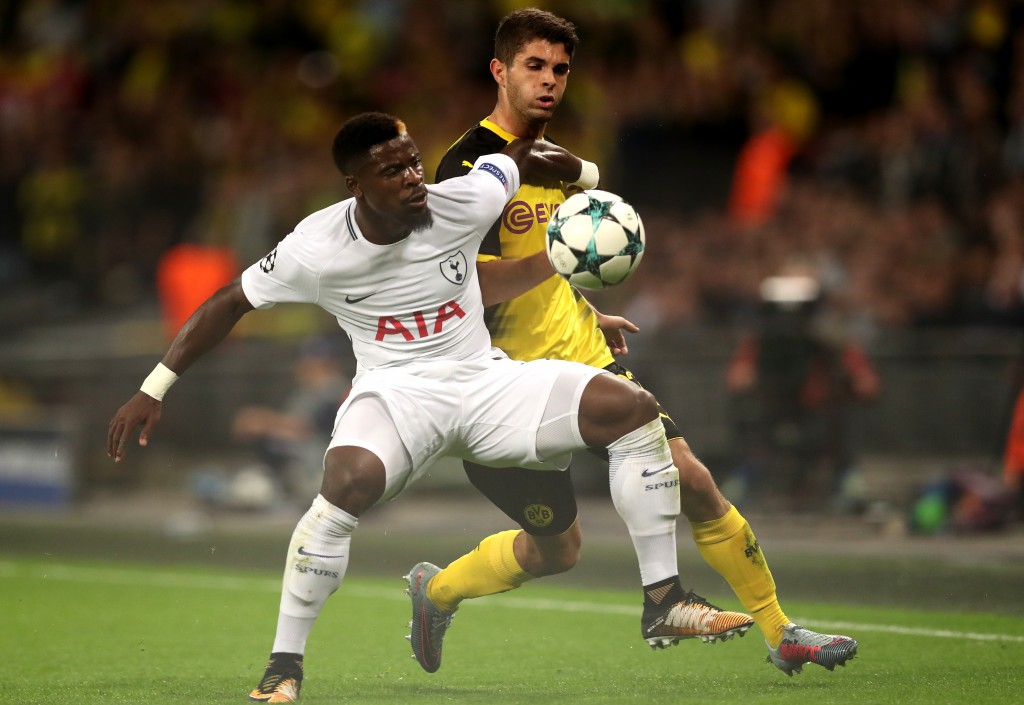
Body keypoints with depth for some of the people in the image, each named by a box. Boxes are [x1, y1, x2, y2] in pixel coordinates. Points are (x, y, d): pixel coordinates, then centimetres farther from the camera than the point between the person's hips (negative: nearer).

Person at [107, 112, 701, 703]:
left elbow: (523, 154, 8)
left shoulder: (465, 203, -13)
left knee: (635, 410, -12)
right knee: (349, 482, -36)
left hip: (487, 381, 3)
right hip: (396, 388, -3)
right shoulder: (315, 250, -17)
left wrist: (588, 178, 24)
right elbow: (231, 303, -5)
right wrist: (152, 392, -5)